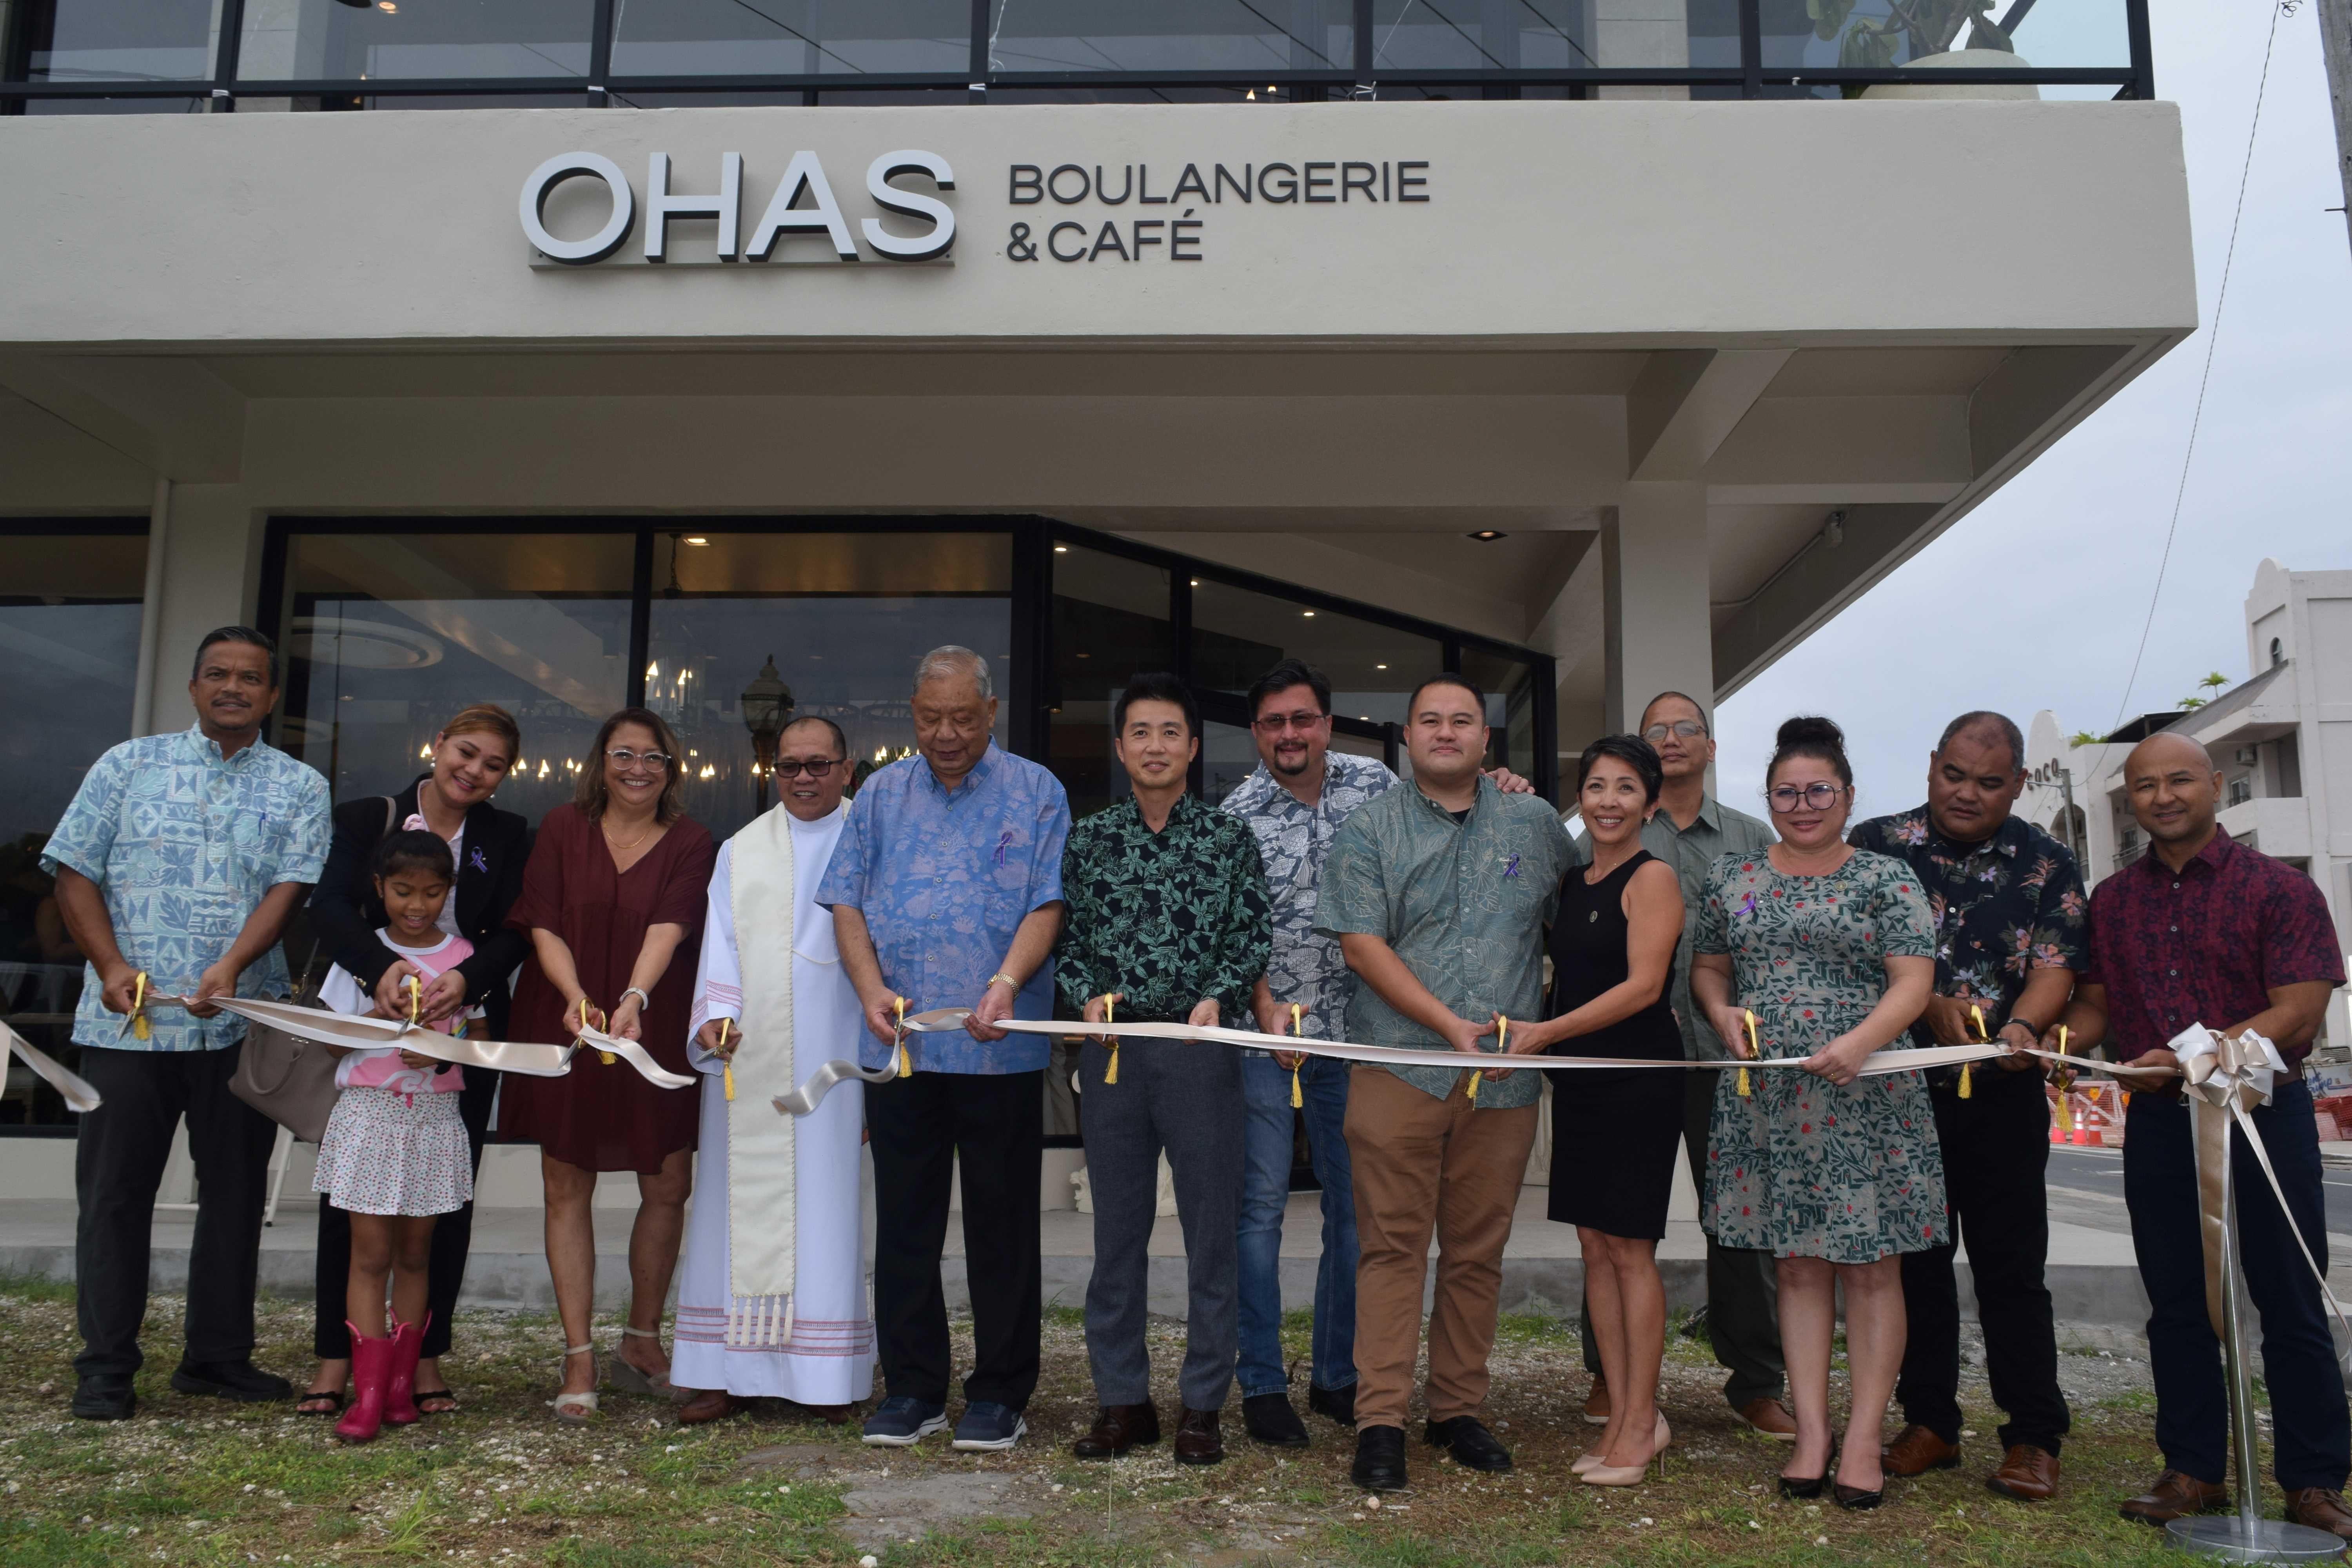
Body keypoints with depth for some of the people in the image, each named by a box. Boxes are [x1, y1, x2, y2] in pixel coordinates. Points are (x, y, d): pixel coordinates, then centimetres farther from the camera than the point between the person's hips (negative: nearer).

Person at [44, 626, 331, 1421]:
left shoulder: (300, 788, 8)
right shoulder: (130, 764, 8)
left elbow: (290, 887, -4)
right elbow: (74, 871, 4)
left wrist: (231, 966, -20)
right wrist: (111, 965, -10)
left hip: (242, 1023, 1)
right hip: (127, 1021, -1)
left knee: (236, 1190, 7)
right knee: (114, 1190, 3)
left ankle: (218, 1356, 19)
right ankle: (105, 1368, 13)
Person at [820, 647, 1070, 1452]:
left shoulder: (1035, 794, 4)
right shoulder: (881, 796, 13)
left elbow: (1047, 905, -4)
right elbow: (848, 904, 9)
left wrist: (1006, 984, -20)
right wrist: (872, 989, -8)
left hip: (1001, 1050, -3)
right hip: (899, 1046, 3)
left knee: (1001, 1225, 4)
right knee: (904, 1221, 8)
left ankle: (999, 1394, 15)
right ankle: (911, 1390, 19)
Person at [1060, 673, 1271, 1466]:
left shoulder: (1228, 837, 3)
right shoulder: (1088, 838, 8)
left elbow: (1253, 935, 2)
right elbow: (1066, 937, 8)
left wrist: (1217, 997, -14)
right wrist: (1087, 996, -8)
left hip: (1201, 1045, -2)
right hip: (1111, 1049, 2)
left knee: (1211, 1228, 4)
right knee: (1118, 1228, 9)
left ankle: (1202, 1405, 17)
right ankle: (1123, 1400, 21)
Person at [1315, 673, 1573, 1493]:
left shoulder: (1535, 824, 11)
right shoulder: (1370, 829, 3)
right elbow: (1363, 943, -5)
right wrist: (1451, 1024, -12)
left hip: (1505, 1076, 3)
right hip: (1399, 1065, -2)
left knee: (1479, 1250, 9)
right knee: (1393, 1245, -1)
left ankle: (1459, 1409, 22)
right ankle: (1380, 1420, 5)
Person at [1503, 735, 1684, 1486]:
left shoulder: (1652, 878, -8)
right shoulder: (1571, 882, 12)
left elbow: (1643, 985, -15)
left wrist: (1544, 1033, -20)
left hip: (1639, 1079, -7)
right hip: (1580, 1081, 7)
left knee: (1629, 1248, -2)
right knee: (1594, 1245, 8)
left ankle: (1643, 1420, 8)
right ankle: (1622, 1417, 17)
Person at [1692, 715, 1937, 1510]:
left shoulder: (1885, 878, 1)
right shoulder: (1732, 877, 11)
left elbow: (1914, 980, -6)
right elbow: (1707, 967, 18)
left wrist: (1860, 1041, -22)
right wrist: (1723, 1014, -3)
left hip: (1865, 1101, -3)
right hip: (1766, 1103, 3)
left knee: (1870, 1266, 2)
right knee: (1799, 1264, 8)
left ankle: (1863, 1440, 11)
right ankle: (1811, 1434, 16)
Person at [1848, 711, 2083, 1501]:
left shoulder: (2046, 863, 4)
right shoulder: (1875, 846, 2)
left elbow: (2054, 964, -7)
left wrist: (2021, 1028, -27)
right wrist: (1933, 1006, -18)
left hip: (2002, 1095, -1)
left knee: (2012, 1266, 2)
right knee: (1914, 1259, 9)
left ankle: (2033, 1438, 14)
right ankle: (1929, 1423, 21)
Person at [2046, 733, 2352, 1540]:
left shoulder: (2279, 889, -5)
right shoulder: (2111, 899, 8)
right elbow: (2095, 1002, 12)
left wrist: (2193, 1057, -23)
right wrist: (2057, 1040, -10)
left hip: (2263, 1112, -4)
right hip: (2158, 1121, 4)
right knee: (2177, 1307, 11)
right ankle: (2194, 1472, 22)